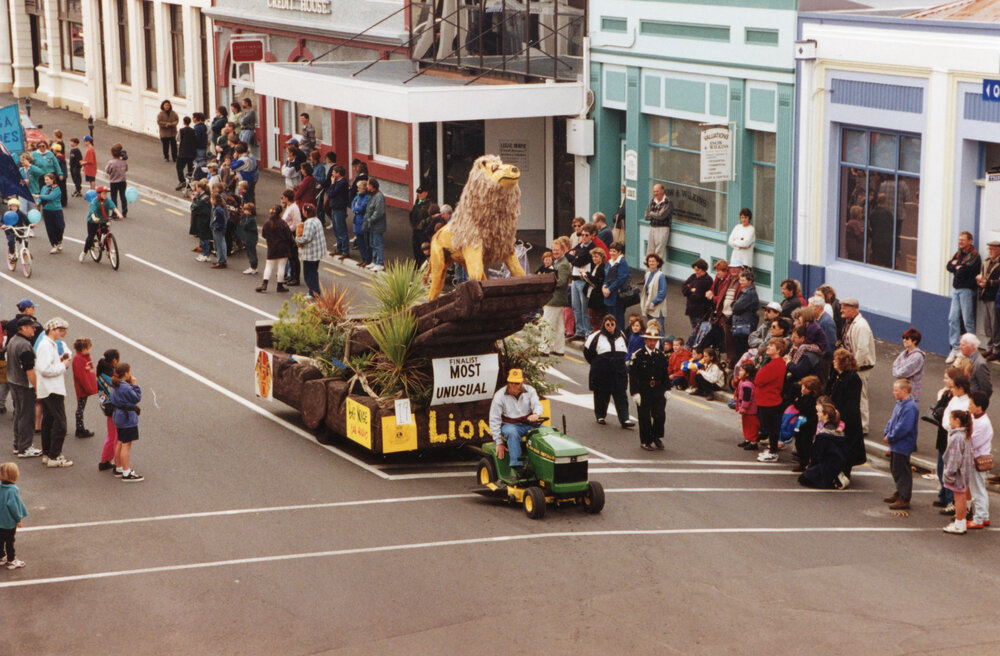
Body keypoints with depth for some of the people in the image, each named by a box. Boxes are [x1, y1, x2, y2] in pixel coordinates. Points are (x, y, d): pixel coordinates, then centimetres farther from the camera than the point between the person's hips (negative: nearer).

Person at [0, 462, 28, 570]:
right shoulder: (12, 490, -27)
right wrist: (18, 518, -9)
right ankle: (11, 561, 20)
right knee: (9, 541, 8)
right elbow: (13, 506, -24)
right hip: (10, 521, -6)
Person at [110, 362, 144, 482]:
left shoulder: (115, 386, 6)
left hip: (119, 416, 10)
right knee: (126, 445, -6)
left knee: (120, 443, 20)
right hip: (128, 418, -10)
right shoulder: (126, 388, -23)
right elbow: (137, 398, -17)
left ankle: (119, 468, 32)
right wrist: (135, 385, -9)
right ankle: (126, 473, -5)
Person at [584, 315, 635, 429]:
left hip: (619, 372, 2)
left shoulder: (621, 336, 9)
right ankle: (600, 416, 26)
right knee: (601, 395, 7)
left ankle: (624, 419, -9)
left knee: (621, 396, -5)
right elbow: (587, 350, 4)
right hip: (601, 373, -2)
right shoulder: (597, 337, -4)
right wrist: (596, 364, 7)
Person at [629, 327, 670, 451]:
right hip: (643, 391, -3)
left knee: (660, 415, 0)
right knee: (644, 417, 1)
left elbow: (666, 374, 13)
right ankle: (645, 441, 13)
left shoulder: (662, 356, 7)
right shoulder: (637, 356, -6)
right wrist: (635, 392, -13)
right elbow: (632, 375, -8)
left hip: (658, 391, 3)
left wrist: (666, 389, 6)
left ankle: (657, 437, 20)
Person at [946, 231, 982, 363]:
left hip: (967, 289, -7)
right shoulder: (958, 253, 15)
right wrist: (958, 267, -9)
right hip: (956, 288, 7)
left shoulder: (973, 255, -10)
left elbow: (964, 270, -19)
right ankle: (955, 348, 5)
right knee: (953, 319, 2)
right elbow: (949, 266, 7)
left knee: (968, 320, -3)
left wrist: (956, 266, -1)